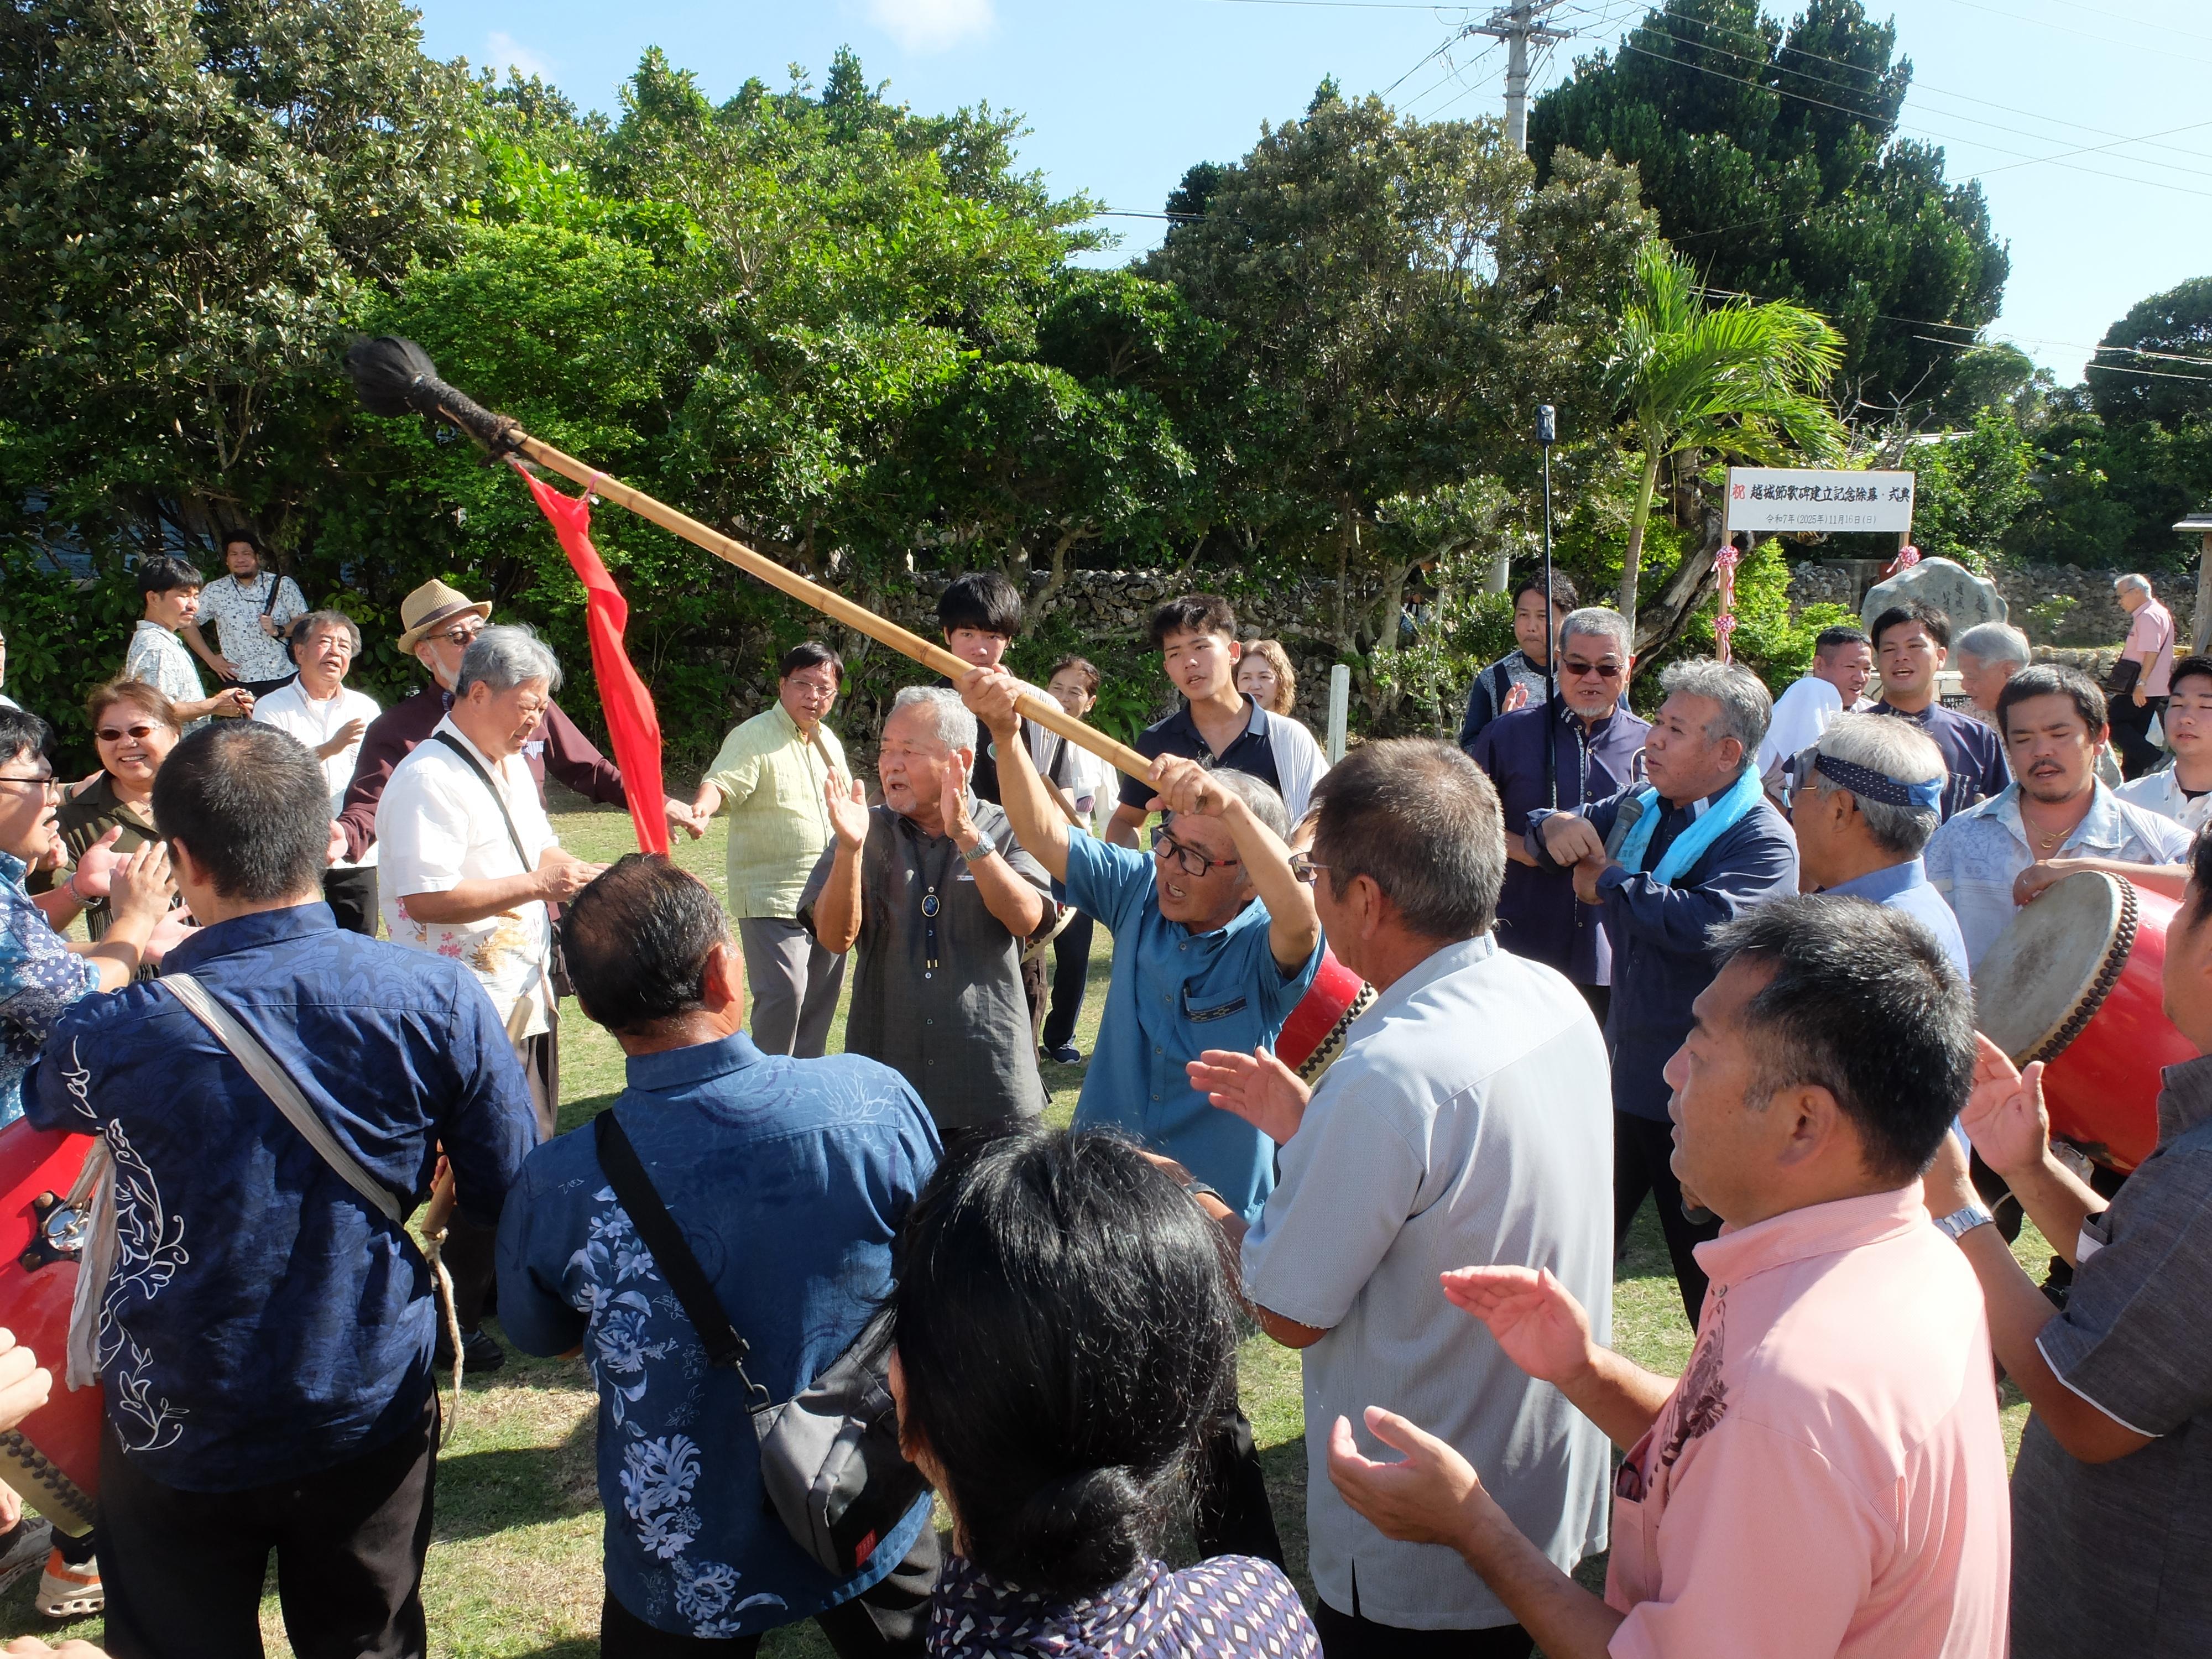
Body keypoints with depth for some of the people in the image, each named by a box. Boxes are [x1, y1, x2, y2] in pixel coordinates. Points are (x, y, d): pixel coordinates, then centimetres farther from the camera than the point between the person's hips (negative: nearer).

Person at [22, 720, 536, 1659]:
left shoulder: (116, 1034, -20)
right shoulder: (440, 1001, -19)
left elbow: (47, 1107, 6)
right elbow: (511, 1201, -9)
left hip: (176, 1441, -1)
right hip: (373, 1421, 1)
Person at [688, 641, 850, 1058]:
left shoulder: (829, 741, 14)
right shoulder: (753, 737, -9)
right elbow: (721, 782, -27)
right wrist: (701, 809, -45)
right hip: (772, 896, -7)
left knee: (823, 992, 14)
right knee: (784, 993, -14)